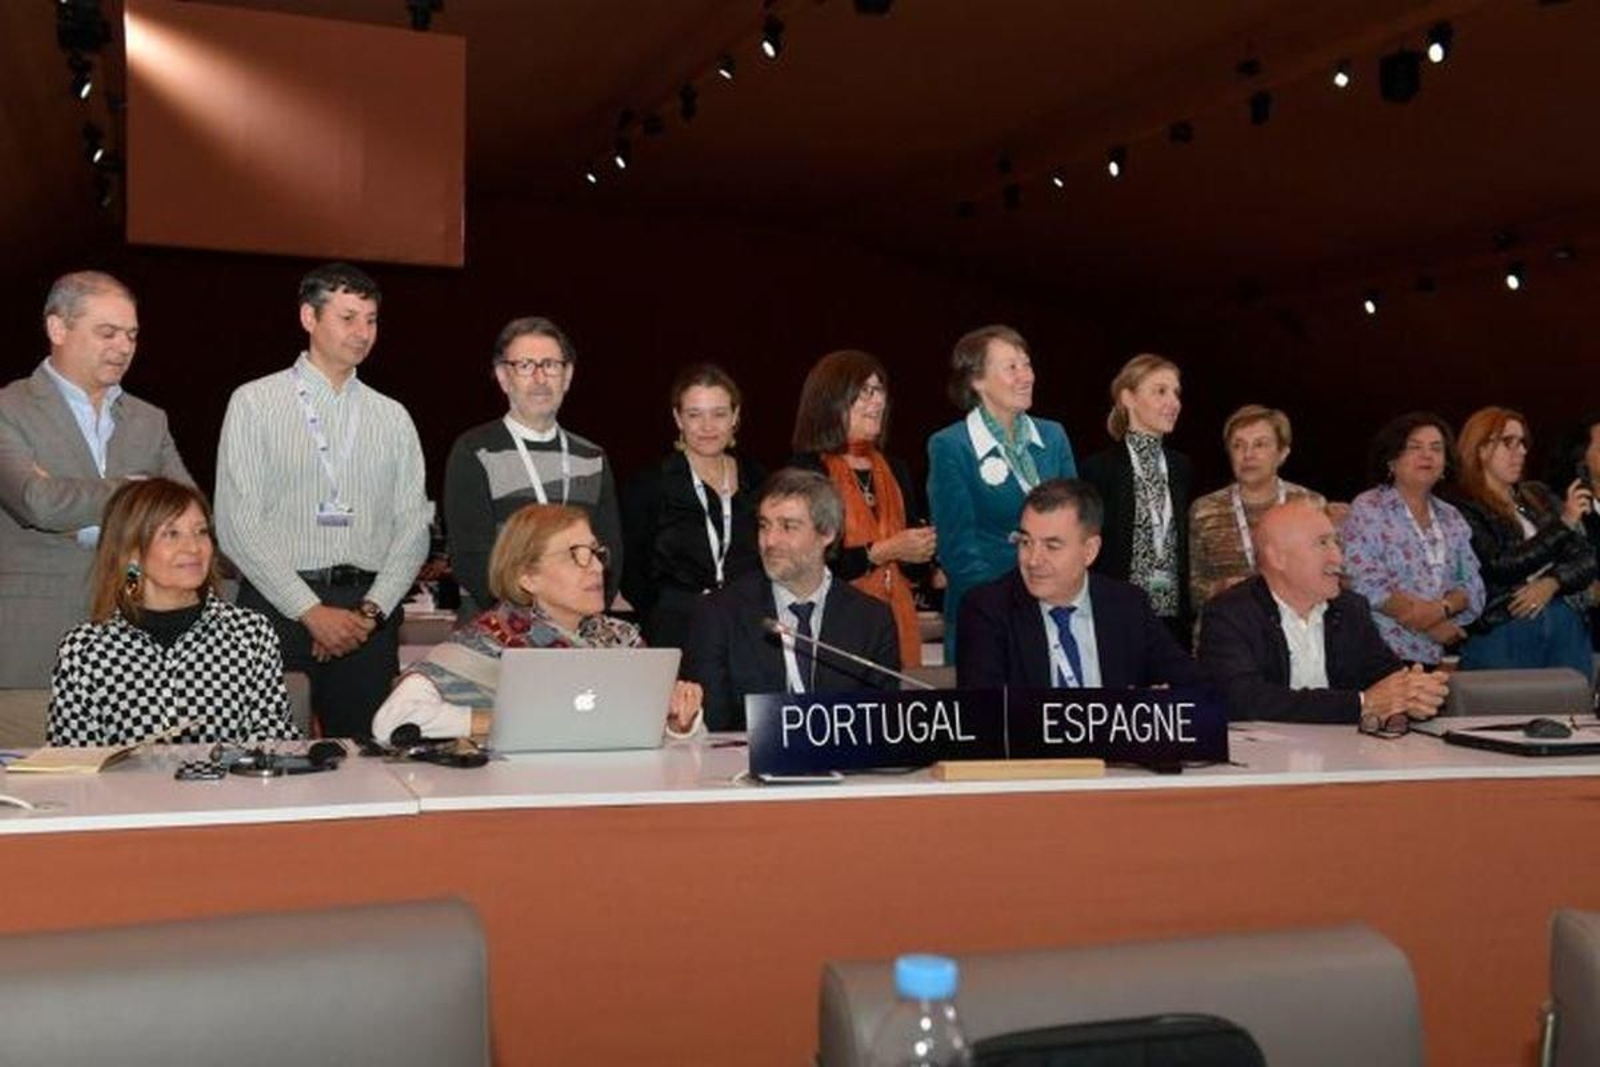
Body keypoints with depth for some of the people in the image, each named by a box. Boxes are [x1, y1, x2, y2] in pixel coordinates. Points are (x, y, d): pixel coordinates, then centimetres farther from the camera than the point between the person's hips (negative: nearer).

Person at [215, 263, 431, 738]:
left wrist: (372, 610, -7)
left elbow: (414, 525, 8)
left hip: (370, 614, 3)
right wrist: (311, 611, -11)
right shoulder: (254, 403, 3)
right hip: (277, 606, -2)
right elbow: (236, 524, -5)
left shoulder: (392, 417, 13)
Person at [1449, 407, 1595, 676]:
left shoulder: (1538, 496, 15)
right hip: (1499, 632, -5)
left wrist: (1551, 584, -8)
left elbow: (1586, 558, 13)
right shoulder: (1464, 510, -5)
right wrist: (1563, 523, -13)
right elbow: (1501, 568, -14)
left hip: (1566, 624, 6)